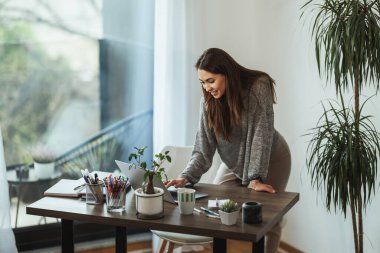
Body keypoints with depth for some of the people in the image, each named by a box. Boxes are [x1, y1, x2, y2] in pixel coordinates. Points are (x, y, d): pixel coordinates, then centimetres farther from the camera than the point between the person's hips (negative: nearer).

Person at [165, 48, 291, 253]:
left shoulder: (258, 86, -29)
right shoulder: (209, 101, -17)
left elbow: (261, 134, -30)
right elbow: (203, 149, -19)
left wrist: (256, 178, -35)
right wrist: (186, 177, -35)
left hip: (270, 159, -3)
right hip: (234, 163, 4)